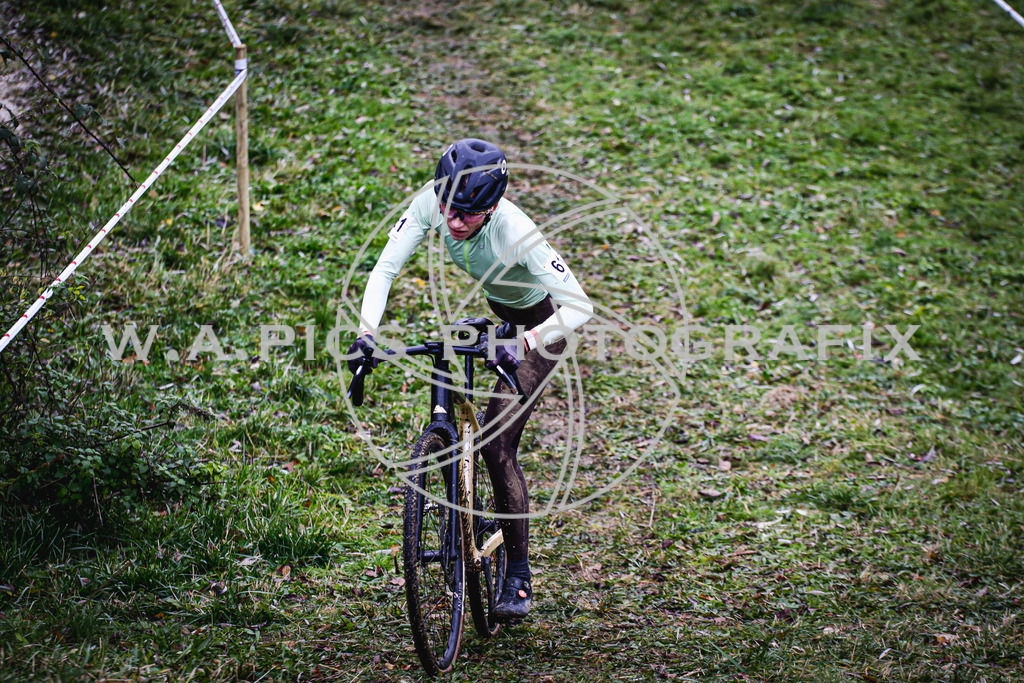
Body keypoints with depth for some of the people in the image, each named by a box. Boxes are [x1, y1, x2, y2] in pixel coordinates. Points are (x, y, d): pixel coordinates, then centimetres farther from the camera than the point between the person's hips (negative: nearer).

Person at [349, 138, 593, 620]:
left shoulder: (515, 232, -40)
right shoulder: (432, 203, -27)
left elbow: (580, 306, -42)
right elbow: (385, 267, -24)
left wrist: (523, 345, -56)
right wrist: (366, 332, -39)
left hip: (540, 324, -7)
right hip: (496, 312, 7)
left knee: (497, 444, -13)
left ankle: (518, 578, -4)